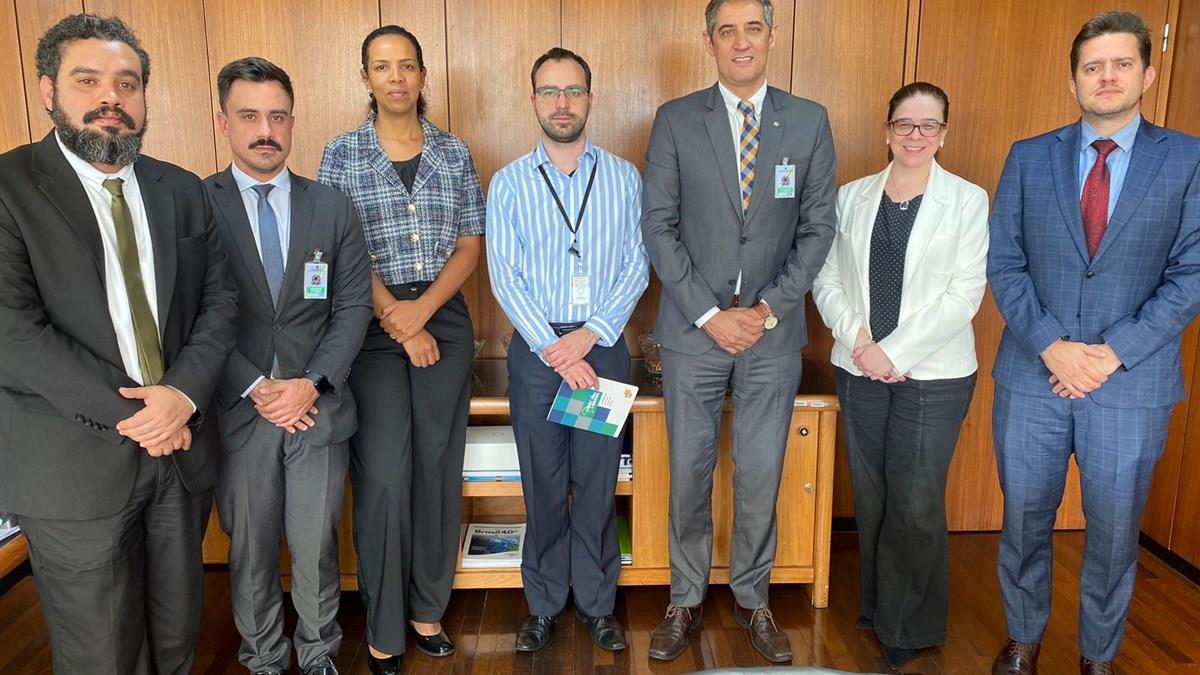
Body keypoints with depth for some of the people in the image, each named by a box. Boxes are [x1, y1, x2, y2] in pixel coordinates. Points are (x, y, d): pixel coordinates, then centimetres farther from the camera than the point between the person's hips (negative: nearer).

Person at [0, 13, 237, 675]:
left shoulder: (182, 191, 8)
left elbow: (218, 300, 5)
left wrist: (184, 394, -12)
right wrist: (127, 414, -16)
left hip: (182, 448, 4)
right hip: (75, 465, -4)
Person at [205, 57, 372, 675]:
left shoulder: (332, 207, 5)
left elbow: (353, 306, 1)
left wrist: (312, 383, -11)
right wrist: (257, 389, -13)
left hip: (317, 408, 1)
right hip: (238, 410, -1)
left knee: (315, 548, 11)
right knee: (250, 553, 13)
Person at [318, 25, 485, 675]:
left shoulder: (454, 153, 8)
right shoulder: (342, 154, 2)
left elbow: (470, 245, 4)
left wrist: (423, 309, -10)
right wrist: (398, 323, -10)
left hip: (445, 320, 2)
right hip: (372, 325, -2)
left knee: (438, 468, 6)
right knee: (383, 475, -3)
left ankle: (428, 608, 23)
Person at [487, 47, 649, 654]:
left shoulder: (623, 178, 4)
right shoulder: (509, 184, 2)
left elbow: (636, 267, 0)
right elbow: (505, 277, -4)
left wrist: (591, 334, -12)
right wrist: (554, 348, -13)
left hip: (603, 346, 0)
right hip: (535, 347, 0)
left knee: (598, 481, 8)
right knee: (542, 483, 9)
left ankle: (597, 603, 25)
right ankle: (543, 604, 26)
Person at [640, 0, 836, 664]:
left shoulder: (809, 121, 3)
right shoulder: (676, 120, 0)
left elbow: (818, 227, 3)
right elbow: (658, 227, -4)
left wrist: (769, 309, -8)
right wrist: (709, 314, -10)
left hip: (773, 330, 1)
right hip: (694, 327, -1)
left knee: (761, 474, 9)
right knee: (689, 472, 9)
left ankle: (753, 598, 29)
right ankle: (685, 600, 27)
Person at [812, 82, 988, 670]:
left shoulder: (968, 201, -1)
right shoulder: (852, 196, 8)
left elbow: (964, 295, -8)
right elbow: (827, 279, 5)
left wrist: (894, 352, -13)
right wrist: (859, 341, -10)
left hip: (933, 374, -3)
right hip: (859, 371, 3)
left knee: (916, 505, 0)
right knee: (870, 498, 11)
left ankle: (909, 627, 21)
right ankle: (875, 606, 30)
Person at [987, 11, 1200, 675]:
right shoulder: (1028, 157, 4)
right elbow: (1003, 263, 0)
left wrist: (1115, 352, -14)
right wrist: (1051, 345, -12)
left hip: (1133, 383, -1)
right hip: (1031, 374, 1)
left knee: (1114, 531, 11)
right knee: (1024, 519, 13)